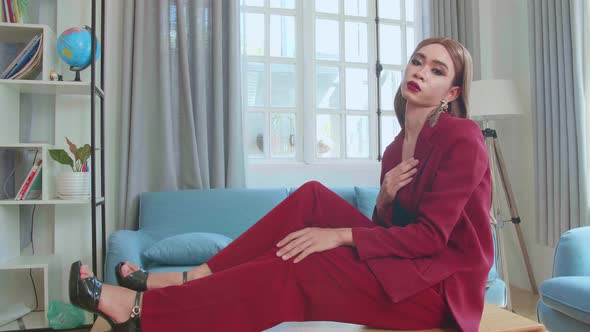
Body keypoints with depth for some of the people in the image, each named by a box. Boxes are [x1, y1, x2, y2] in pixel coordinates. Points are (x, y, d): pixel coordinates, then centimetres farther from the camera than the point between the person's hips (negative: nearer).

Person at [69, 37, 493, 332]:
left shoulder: (462, 137, -13)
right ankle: (191, 278, -11)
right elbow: (390, 226, 9)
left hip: (444, 285, -6)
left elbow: (429, 235, -19)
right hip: (403, 266, 7)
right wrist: (385, 196, -13)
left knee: (292, 269, -25)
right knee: (312, 198, -10)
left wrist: (338, 236, -22)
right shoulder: (397, 147, 10)